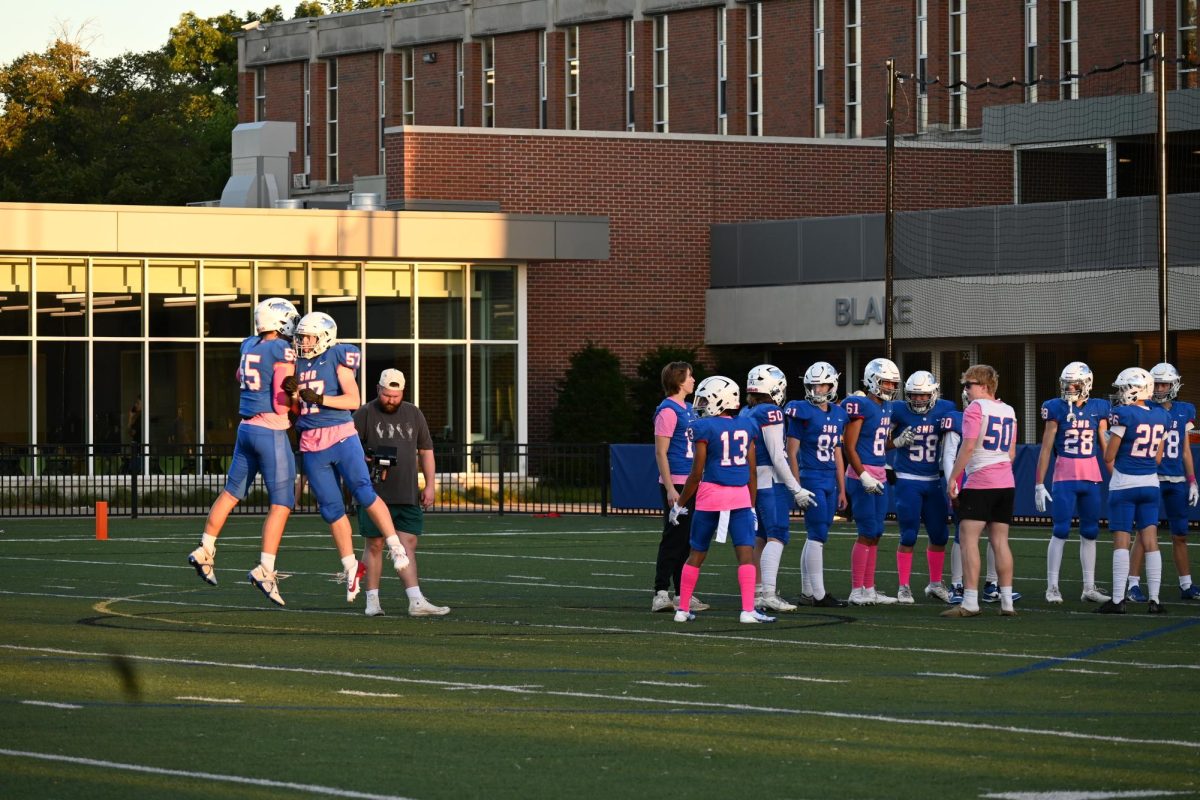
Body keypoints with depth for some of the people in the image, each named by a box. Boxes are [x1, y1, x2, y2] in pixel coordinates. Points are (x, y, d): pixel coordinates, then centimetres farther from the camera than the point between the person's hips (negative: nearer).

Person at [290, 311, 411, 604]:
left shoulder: (336, 359, -2)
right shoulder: (297, 365, 14)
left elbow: (353, 400, -11)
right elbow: (294, 410, 18)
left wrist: (319, 398, -20)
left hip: (341, 436, -5)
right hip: (311, 444, 5)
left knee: (363, 492, -17)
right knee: (331, 509, 4)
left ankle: (396, 547, -8)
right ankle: (350, 567, 13)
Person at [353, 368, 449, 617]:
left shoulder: (413, 414, 13)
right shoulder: (365, 414, 1)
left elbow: (425, 451, 18)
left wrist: (430, 485, 10)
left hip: (407, 494, 3)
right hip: (374, 493, -3)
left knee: (407, 544, -1)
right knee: (374, 545, 1)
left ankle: (416, 602, -6)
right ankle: (372, 600, 8)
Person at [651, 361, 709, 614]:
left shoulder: (688, 409, 15)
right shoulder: (668, 411, -13)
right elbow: (661, 453, -15)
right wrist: (670, 488, -20)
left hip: (691, 483, 9)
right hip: (676, 484, -9)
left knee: (687, 540, 12)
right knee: (674, 539, -8)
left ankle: (683, 594, 17)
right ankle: (661, 594, -6)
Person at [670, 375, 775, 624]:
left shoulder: (704, 428, -6)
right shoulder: (746, 426, 7)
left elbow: (697, 473, -6)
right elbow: (752, 470, 9)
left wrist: (680, 504, 3)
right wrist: (752, 505, 18)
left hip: (711, 493, -2)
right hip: (740, 495, 2)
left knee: (696, 554, 9)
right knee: (746, 553, -2)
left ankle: (683, 609, 16)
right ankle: (748, 610, -12)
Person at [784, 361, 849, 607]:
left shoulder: (837, 414, 13)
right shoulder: (801, 412, -7)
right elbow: (792, 452, -7)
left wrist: (842, 490, 18)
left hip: (830, 482, 7)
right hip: (811, 479, -7)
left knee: (815, 537, 10)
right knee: (818, 536, -9)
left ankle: (807, 592, 15)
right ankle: (818, 594, -6)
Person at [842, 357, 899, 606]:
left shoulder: (886, 408, 12)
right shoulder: (861, 406, -13)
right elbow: (849, 447, -14)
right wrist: (864, 476, -19)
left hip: (879, 475, 8)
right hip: (861, 476, -8)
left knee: (875, 534, 9)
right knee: (867, 532, -8)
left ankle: (869, 589, 15)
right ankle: (856, 591, -4)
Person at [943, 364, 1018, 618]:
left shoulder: (975, 408, -7)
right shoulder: (1008, 411, 15)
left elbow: (968, 447, -15)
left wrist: (952, 478, -11)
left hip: (980, 483, -7)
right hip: (1006, 483, 7)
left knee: (969, 539, -6)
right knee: (1000, 541, 9)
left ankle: (970, 602, -12)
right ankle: (1007, 602, 6)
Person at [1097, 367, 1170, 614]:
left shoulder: (1124, 414, -13)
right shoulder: (1162, 417, 5)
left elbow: (1109, 456, -10)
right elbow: (1157, 457, 12)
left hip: (1123, 484, -5)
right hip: (1150, 483, 5)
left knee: (1121, 541, -3)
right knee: (1150, 541, 5)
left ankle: (1118, 600, -5)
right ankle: (1154, 600, 3)